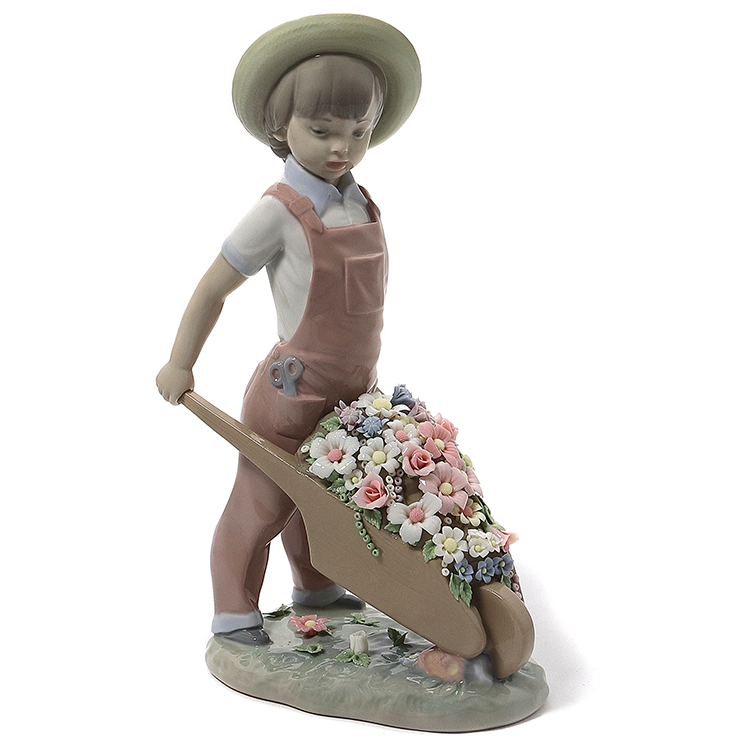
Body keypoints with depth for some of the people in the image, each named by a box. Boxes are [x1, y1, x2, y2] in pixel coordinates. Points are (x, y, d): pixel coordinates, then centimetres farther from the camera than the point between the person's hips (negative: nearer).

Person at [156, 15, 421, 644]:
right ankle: (233, 611, 21)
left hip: (348, 394, 7)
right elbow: (214, 289, -10)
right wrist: (180, 365, -6)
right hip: (291, 394, -7)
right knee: (262, 504, 4)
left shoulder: (362, 206, 5)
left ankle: (315, 587, 43)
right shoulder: (280, 212, -16)